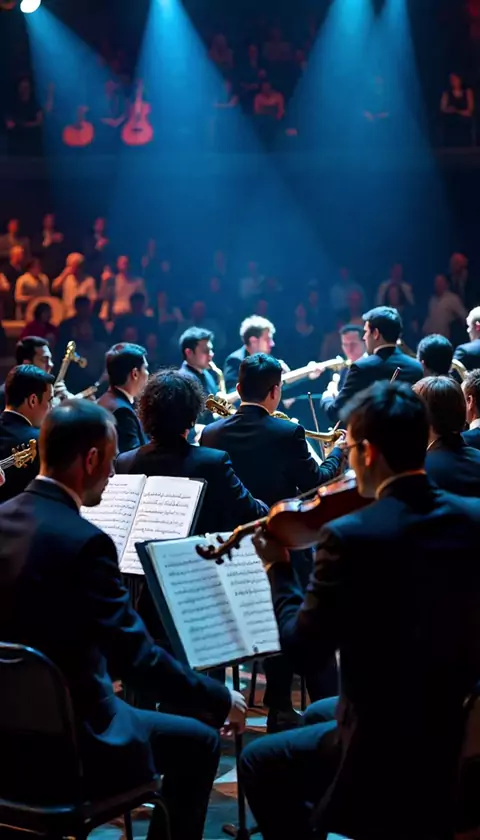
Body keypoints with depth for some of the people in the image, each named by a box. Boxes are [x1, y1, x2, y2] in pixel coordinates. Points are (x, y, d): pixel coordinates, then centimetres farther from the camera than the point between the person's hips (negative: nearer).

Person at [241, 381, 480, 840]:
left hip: (389, 751, -7)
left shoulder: (350, 536, -23)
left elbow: (302, 649, -15)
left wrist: (278, 570, 1)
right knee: (315, 715, 32)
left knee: (259, 763, 18)